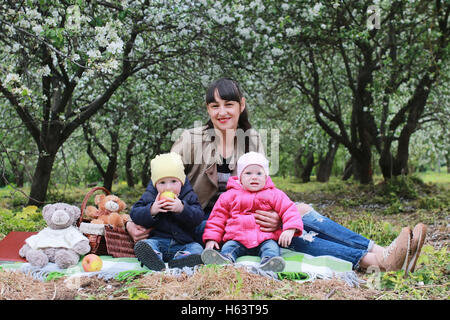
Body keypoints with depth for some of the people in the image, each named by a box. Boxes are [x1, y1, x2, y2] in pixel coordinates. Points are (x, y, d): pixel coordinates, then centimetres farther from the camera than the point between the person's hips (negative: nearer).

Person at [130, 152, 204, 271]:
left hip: (183, 244, 1)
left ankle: (180, 259, -51)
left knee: (197, 248, -24)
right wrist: (151, 211, -20)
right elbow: (134, 215, -2)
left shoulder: (189, 196, 3)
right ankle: (154, 258, -57)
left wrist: (182, 209, -25)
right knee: (143, 244, -28)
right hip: (158, 240, 0)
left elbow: (198, 217, -8)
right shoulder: (149, 196, 5)